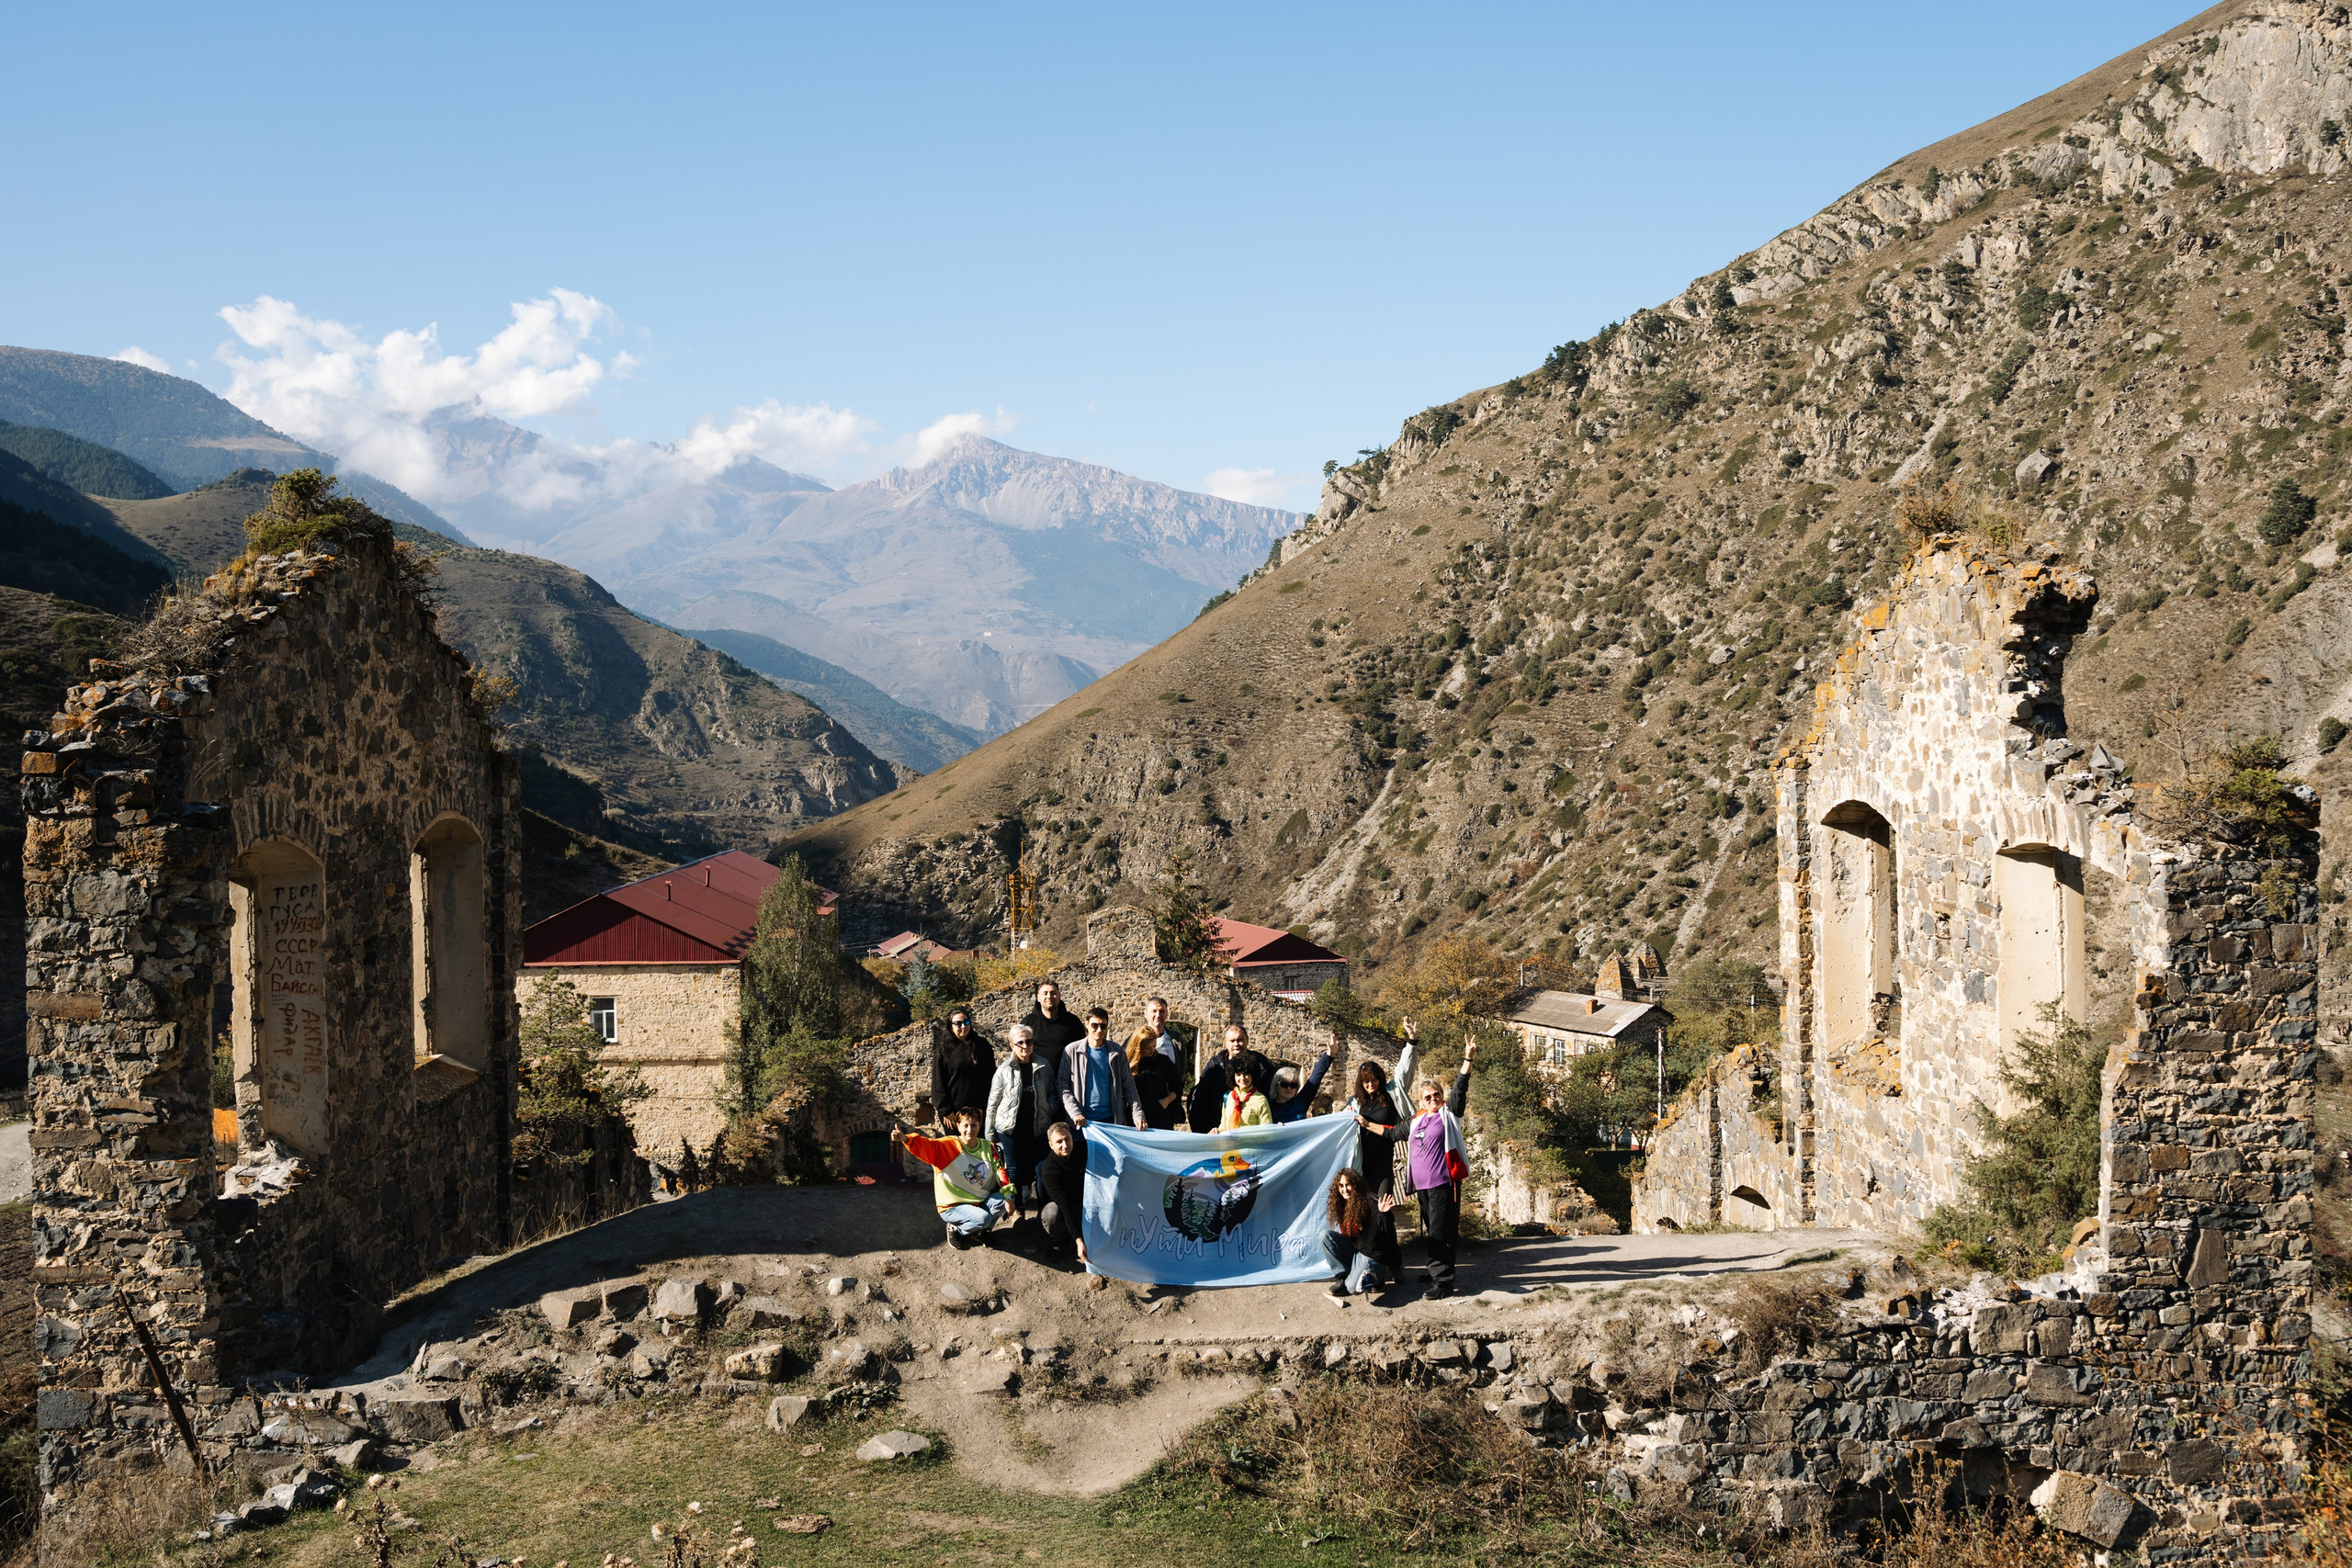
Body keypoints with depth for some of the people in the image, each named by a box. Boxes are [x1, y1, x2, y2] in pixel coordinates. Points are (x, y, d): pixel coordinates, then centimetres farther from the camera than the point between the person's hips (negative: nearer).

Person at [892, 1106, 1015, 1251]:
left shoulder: (987, 1147, 1)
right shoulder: (948, 1146, -15)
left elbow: (999, 1172, 3)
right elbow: (926, 1146, -31)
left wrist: (1008, 1197, -9)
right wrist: (905, 1139, -51)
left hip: (980, 1202, 6)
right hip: (953, 1207, -6)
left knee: (1002, 1201, -20)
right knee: (983, 1218, -30)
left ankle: (978, 1230, 7)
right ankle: (955, 1230, 2)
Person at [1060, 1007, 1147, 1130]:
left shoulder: (1117, 1053, 6)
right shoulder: (1072, 1052, 1)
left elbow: (1128, 1086, 6)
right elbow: (1063, 1086, 0)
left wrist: (1137, 1115, -6)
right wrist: (1074, 1113, -12)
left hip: (1110, 1120, 1)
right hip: (1082, 1120, -1)